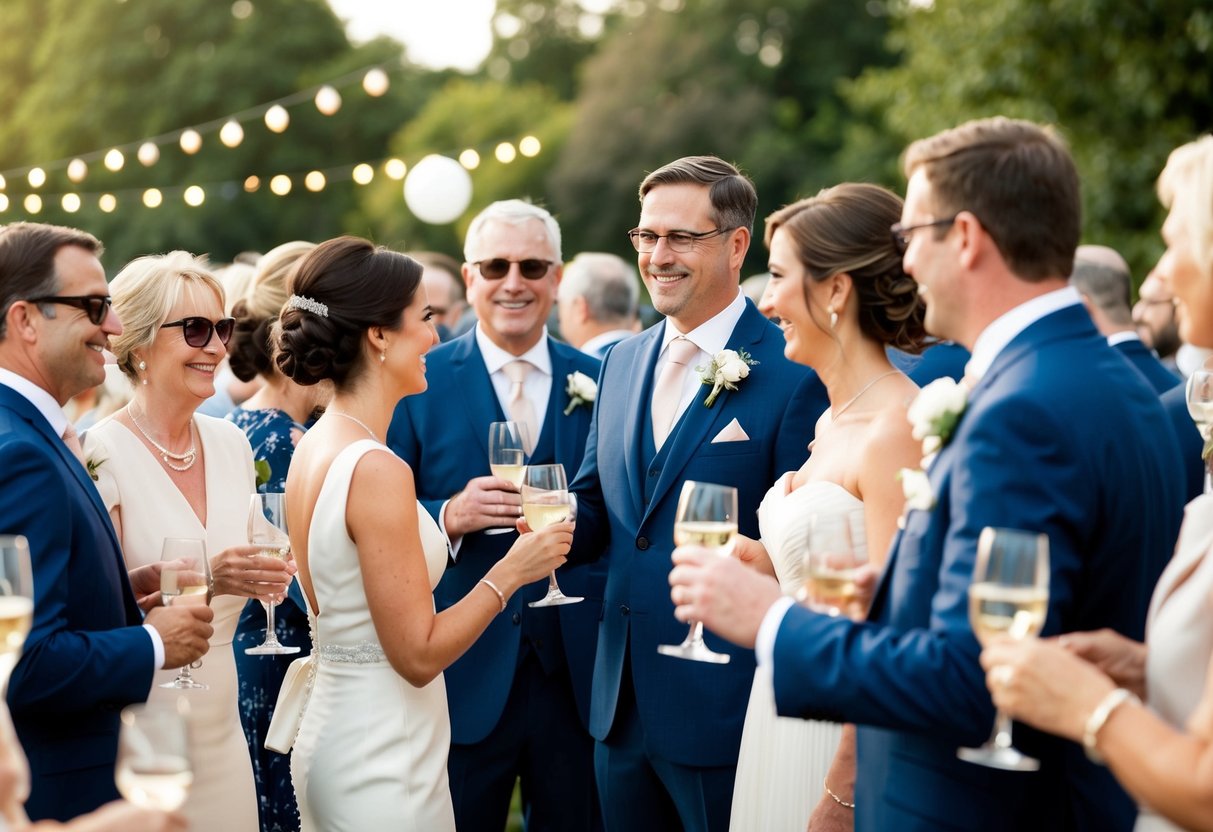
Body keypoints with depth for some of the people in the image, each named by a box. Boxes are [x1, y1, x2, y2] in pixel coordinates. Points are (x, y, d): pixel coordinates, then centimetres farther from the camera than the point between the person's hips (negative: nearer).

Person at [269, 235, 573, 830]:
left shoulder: (315, 445, 5)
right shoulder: (376, 469, -22)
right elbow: (419, 655, -21)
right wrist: (511, 571, -12)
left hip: (331, 731, 9)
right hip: (382, 758, -9)